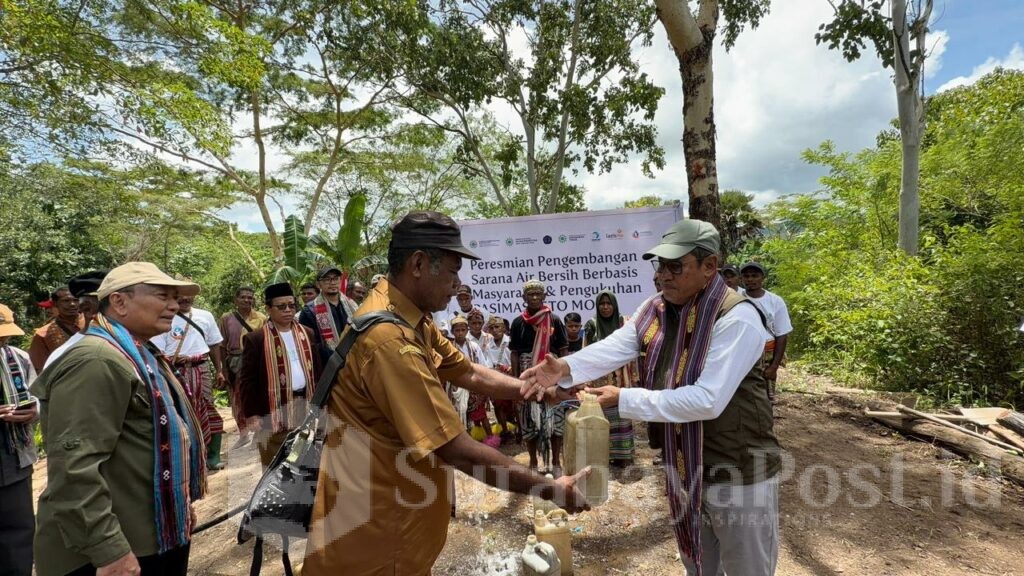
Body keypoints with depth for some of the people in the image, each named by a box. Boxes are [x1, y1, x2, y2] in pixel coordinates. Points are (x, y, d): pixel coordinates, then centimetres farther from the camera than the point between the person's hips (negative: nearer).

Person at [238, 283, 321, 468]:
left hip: (305, 403, 4)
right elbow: (247, 380, -6)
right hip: (273, 407, -4)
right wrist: (251, 414, -10)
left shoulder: (307, 334, 8)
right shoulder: (255, 339, -6)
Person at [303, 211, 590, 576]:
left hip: (395, 502, 9)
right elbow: (458, 451, -31)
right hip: (373, 529, -9)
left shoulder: (412, 320, 2)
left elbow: (470, 373, 6)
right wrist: (551, 489, -21)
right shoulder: (390, 339, -32)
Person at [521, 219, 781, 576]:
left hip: (739, 476, -6)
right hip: (684, 470, 7)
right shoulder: (654, 310, 0)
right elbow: (611, 349, -13)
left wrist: (623, 399, -31)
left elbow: (708, 400, -31)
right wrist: (566, 368, -32)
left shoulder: (737, 318, -24)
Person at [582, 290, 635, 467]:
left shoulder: (623, 324, 4)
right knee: (600, 416, 2)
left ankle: (621, 453, 14)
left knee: (620, 414, 3)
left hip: (619, 378, 1)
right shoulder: (591, 325, 1)